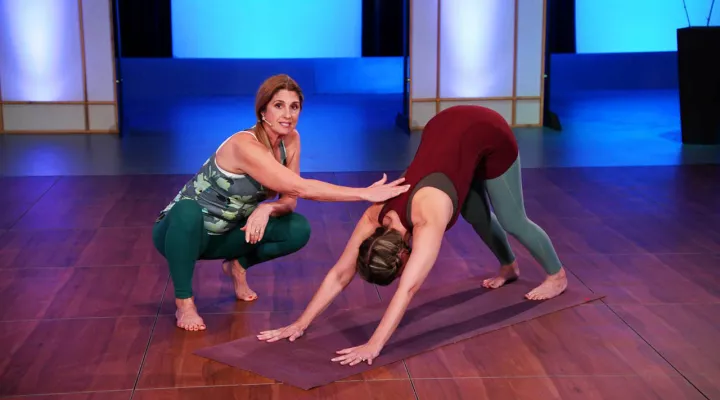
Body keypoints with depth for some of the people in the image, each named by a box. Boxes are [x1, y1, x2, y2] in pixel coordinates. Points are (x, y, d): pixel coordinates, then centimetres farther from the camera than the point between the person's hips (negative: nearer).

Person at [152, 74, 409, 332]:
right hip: (184, 227, -6)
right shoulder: (245, 145, -31)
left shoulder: (290, 140, -8)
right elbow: (300, 188, -38)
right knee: (186, 211, -41)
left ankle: (238, 265, 12)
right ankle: (184, 302, -19)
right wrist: (367, 194, -39)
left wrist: (267, 208, -30)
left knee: (298, 230, -15)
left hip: (222, 234, 6)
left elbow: (289, 199, -6)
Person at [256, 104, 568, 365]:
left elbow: (408, 289, -43)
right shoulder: (376, 217, -19)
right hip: (445, 126, 5)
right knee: (477, 216, 20)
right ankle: (509, 268, 47)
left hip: (488, 133, -5)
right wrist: (300, 323, -19)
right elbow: (340, 274, -15)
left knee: (512, 220, 9)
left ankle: (557, 276, 33)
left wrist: (373, 346, -46)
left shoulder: (428, 220, -36)